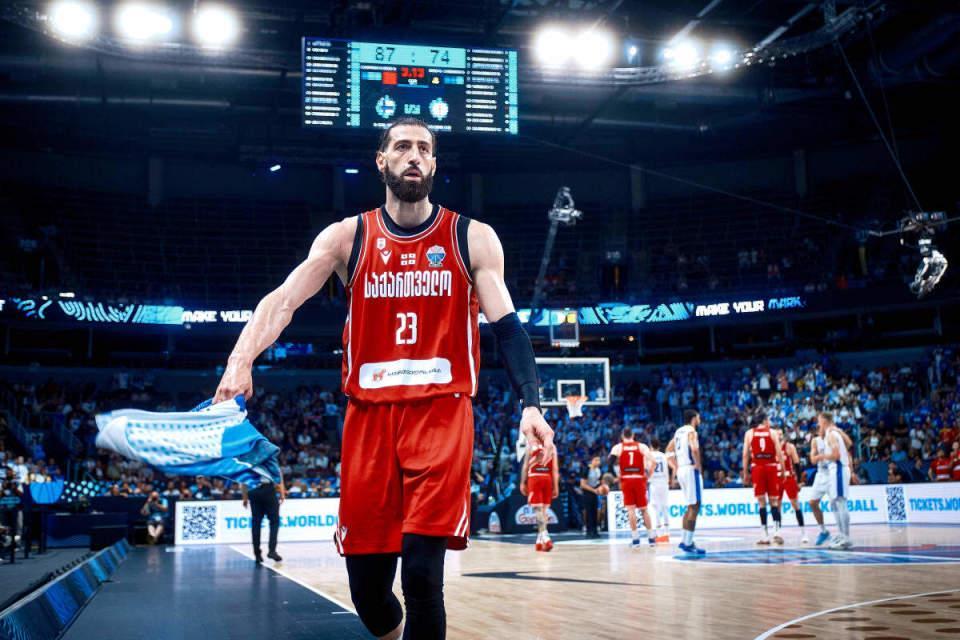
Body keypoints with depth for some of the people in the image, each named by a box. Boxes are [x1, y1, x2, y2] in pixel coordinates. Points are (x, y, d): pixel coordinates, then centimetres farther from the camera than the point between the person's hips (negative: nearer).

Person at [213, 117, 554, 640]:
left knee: (421, 569, -15)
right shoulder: (346, 237, 6)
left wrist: (530, 405, -15)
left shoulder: (473, 239, 4)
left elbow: (506, 326, 0)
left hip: (442, 412, -1)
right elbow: (283, 300, -5)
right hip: (369, 415, 2)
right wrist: (242, 360, -24)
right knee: (366, 583, 5)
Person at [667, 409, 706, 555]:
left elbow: (669, 450, 22)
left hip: (681, 470, 9)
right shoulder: (691, 431, -10)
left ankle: (685, 541, 17)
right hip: (691, 470, -9)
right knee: (694, 507, -6)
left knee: (690, 507, 16)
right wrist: (699, 466, -16)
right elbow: (694, 449, -28)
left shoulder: (679, 431, 16)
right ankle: (688, 544, -8)